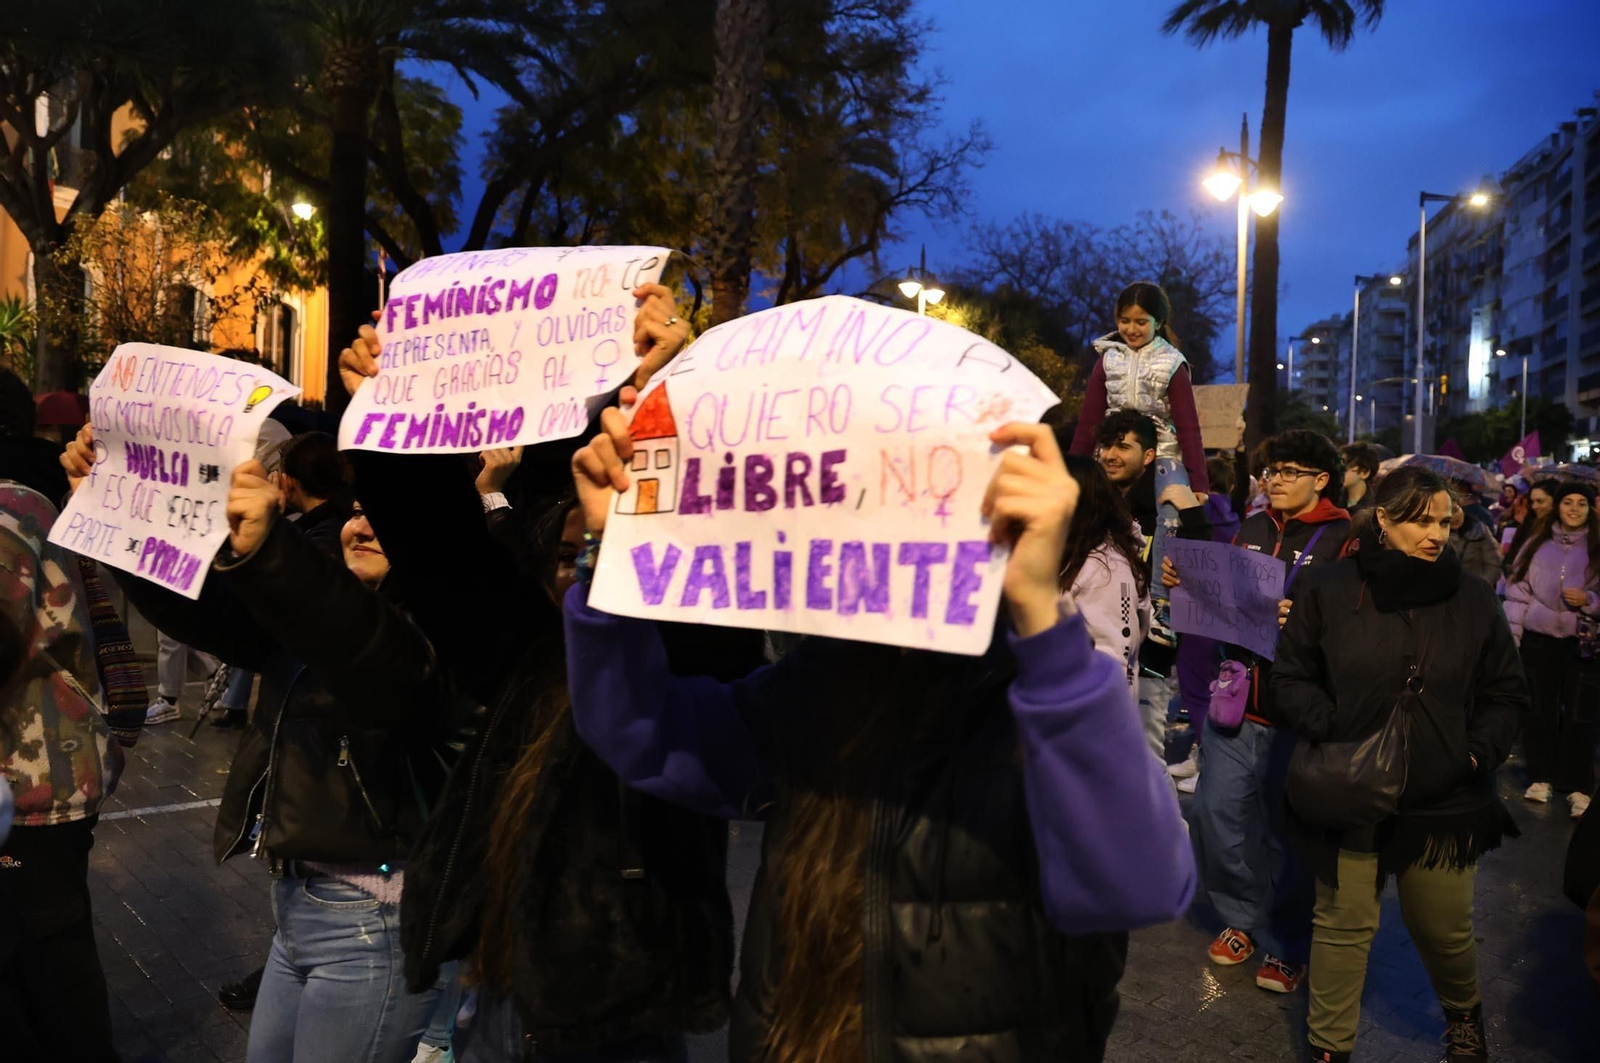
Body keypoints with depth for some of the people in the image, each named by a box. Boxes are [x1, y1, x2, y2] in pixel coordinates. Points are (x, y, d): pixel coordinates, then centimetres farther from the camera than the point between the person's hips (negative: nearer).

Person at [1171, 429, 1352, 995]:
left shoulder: (1343, 539, -6)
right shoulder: (1251, 529, 12)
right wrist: (1188, 583, 1)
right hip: (1236, 694, 5)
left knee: (1286, 827, 6)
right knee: (1216, 811, 7)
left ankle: (1285, 944, 25)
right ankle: (1242, 917, 29)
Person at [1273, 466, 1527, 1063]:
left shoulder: (1473, 600, 2)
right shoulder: (1332, 590, -5)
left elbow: (1506, 696, 9)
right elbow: (1291, 677, 0)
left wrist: (1480, 751, -6)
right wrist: (1331, 732, -13)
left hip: (1444, 801, 2)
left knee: (1443, 929, 14)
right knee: (1343, 923, 6)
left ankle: (1463, 1014, 46)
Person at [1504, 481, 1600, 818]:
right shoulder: (1536, 544, 4)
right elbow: (1518, 590, 4)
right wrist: (1511, 633, -1)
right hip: (1539, 640, 2)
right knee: (1539, 712, 10)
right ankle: (1541, 777, 22)